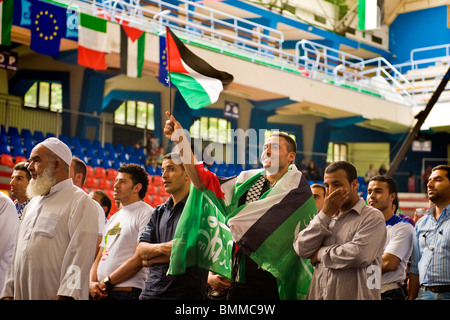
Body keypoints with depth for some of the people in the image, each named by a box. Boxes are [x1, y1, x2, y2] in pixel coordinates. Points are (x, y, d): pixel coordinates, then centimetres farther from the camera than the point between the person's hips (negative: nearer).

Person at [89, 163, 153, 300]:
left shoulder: (146, 214, -6)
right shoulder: (113, 218, 20)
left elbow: (140, 259, -14)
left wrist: (107, 282, -11)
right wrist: (92, 283, 0)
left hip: (128, 292, -7)